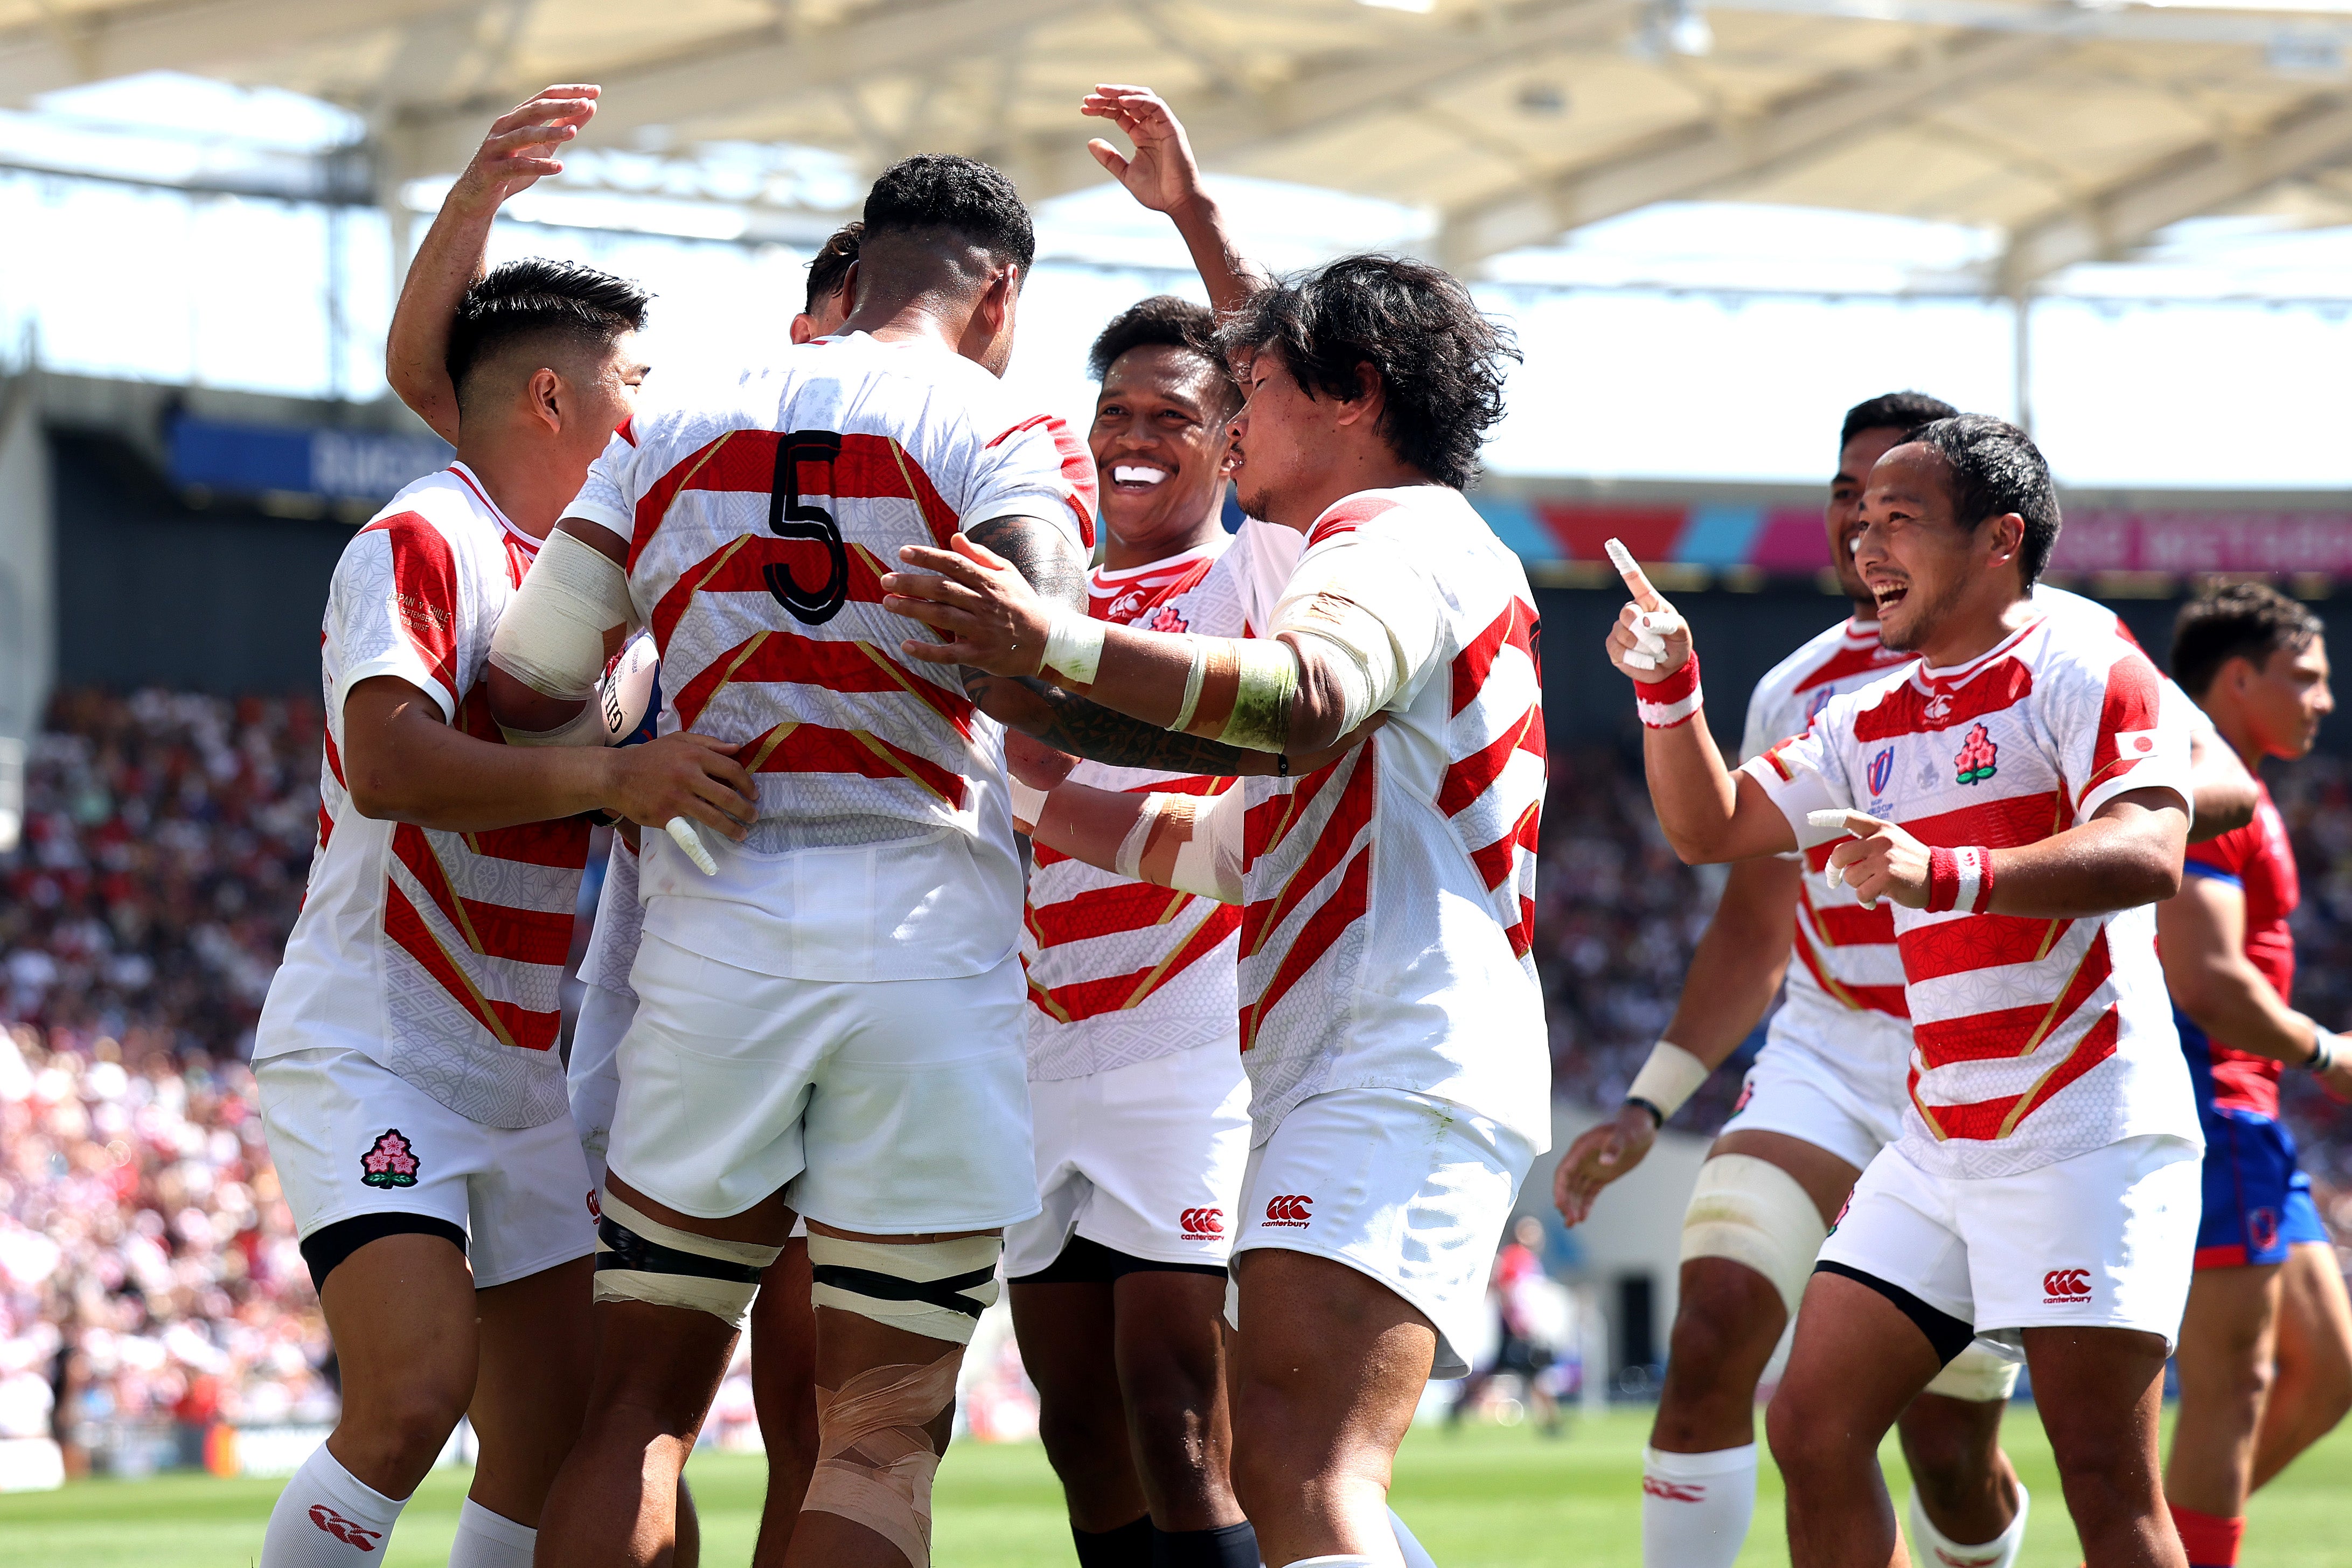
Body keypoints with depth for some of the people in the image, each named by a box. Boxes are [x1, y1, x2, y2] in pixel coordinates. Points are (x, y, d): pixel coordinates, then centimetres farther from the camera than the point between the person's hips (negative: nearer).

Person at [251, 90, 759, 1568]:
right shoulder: (421, 543, -10)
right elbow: (387, 763, -27)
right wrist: (610, 772, -35)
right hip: (370, 1050, -9)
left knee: (557, 1441, 2)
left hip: (517, 1075, 9)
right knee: (415, 1394, -23)